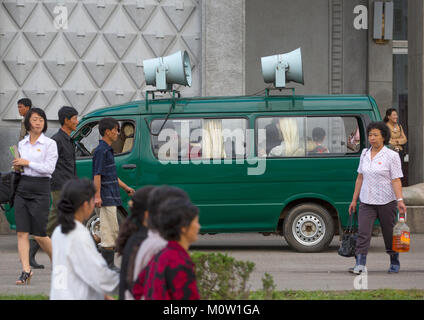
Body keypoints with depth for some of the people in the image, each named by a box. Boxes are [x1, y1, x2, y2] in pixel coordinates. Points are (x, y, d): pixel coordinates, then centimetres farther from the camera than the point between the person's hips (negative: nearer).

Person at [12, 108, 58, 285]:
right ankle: (26, 271, -5)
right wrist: (17, 166, 3)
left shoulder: (49, 144, -3)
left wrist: (27, 163, -10)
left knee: (39, 234, -3)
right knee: (22, 232, -5)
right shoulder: (21, 144, 13)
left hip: (40, 189, -5)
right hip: (22, 188, 5)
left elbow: (49, 168, -11)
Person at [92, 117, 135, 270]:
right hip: (106, 197, -10)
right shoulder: (101, 150, -12)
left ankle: (109, 265, 16)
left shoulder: (107, 150, 18)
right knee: (110, 230, -9)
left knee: (113, 231, 12)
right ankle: (108, 265, -7)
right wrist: (97, 196, -24)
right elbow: (97, 174, -19)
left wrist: (125, 187, 30)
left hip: (112, 197, 10)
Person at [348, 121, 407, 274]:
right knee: (363, 233, -10)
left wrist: (400, 200, -21)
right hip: (367, 201, 4)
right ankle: (360, 264, -16)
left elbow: (396, 180, -10)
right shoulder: (365, 154, 8)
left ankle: (395, 263, 26)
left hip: (386, 201, -4)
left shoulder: (391, 156, -7)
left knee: (389, 233, 8)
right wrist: (354, 200, 13)